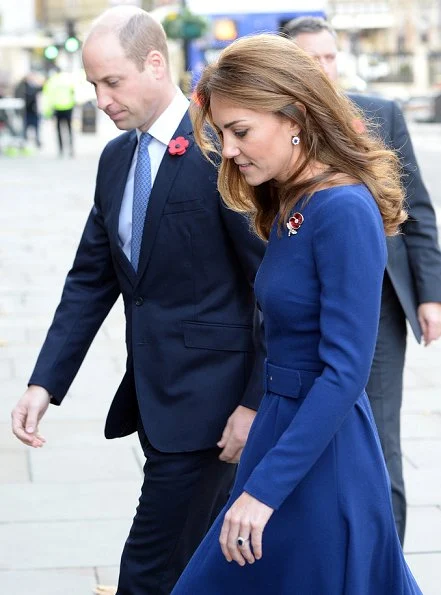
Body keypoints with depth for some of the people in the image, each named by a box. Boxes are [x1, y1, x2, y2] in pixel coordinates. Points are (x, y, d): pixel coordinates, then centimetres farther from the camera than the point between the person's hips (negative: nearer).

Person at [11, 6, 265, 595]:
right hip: (152, 392, 8)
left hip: (207, 395, -8)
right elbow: (90, 279, 12)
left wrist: (257, 402, -14)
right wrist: (45, 384, 3)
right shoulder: (116, 157, 10)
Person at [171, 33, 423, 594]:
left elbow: (346, 373, -23)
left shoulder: (344, 209, -20)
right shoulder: (288, 204, 7)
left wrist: (264, 487, -23)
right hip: (284, 427, 9)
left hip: (322, 455, -9)